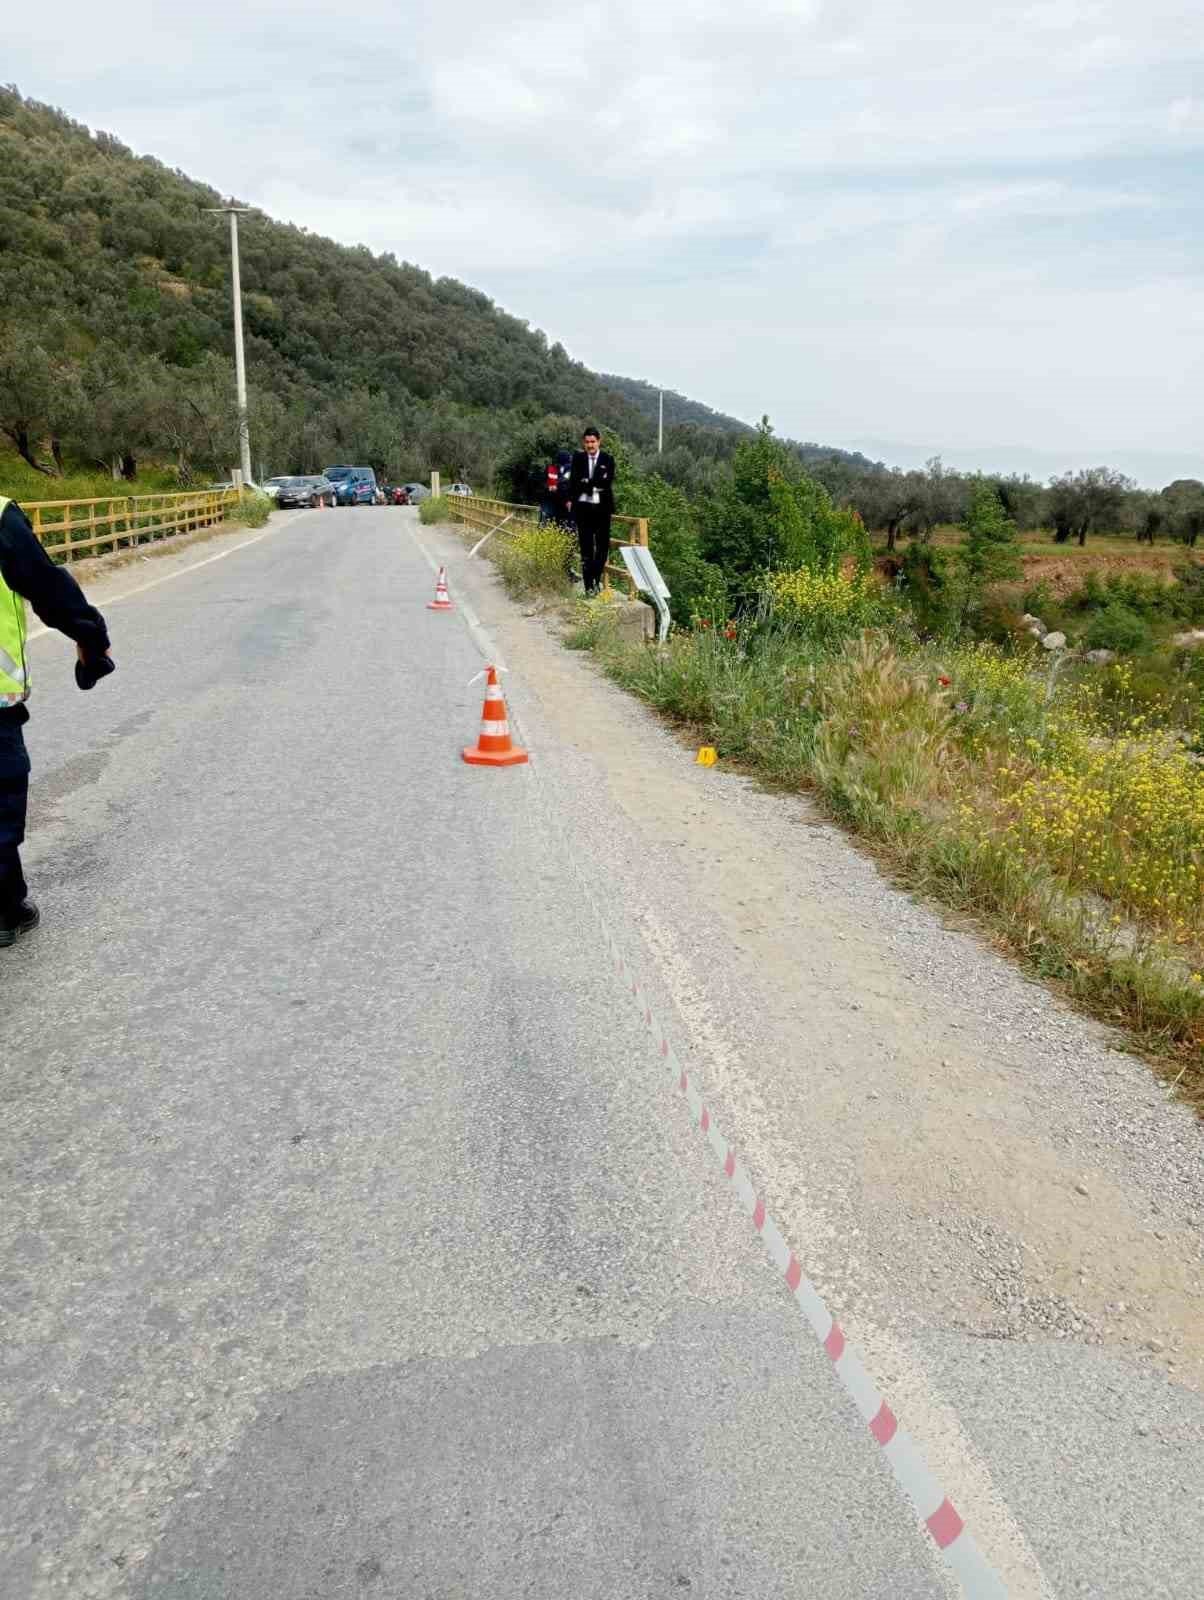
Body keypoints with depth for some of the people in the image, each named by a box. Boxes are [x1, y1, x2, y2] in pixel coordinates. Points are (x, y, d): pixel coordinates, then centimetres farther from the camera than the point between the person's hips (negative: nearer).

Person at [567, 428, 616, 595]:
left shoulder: (608, 459, 1)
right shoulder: (578, 458, 4)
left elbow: (607, 482, -9)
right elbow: (573, 482, -2)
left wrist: (586, 484, -12)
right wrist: (596, 486, -11)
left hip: (602, 508, 0)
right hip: (583, 507, 0)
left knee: (602, 544, 3)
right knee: (586, 546, 2)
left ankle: (596, 579, 17)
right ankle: (588, 583, 5)